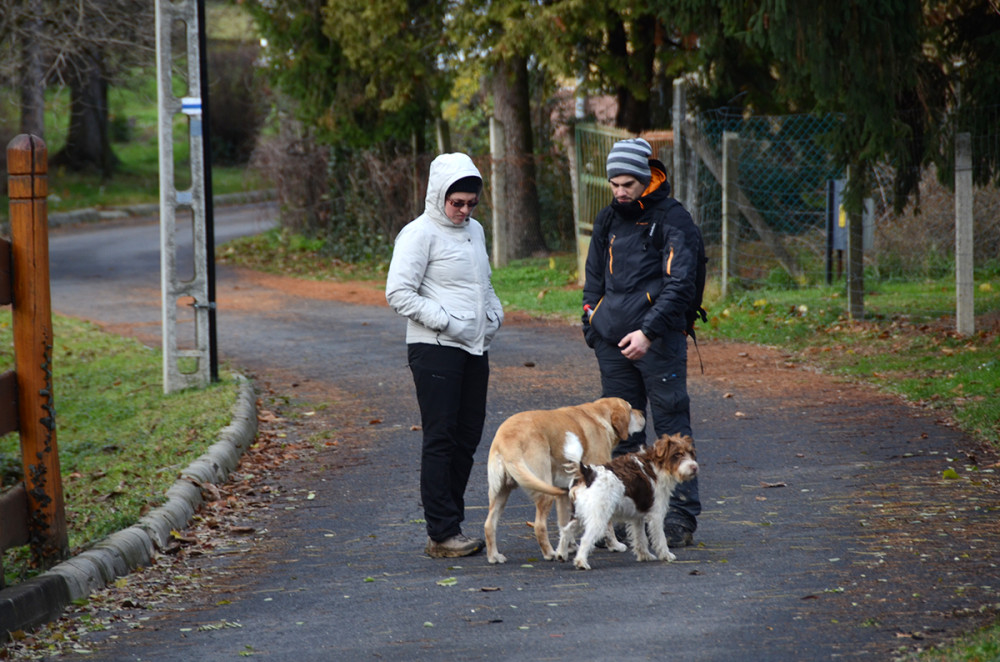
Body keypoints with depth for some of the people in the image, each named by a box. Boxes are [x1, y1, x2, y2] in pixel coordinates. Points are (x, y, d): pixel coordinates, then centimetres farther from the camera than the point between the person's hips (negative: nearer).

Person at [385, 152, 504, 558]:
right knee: (441, 440, -9)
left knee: (468, 437, 8)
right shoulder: (420, 233, -9)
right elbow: (398, 293, -14)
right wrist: (445, 322, -18)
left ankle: (450, 527, 15)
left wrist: (494, 313, 9)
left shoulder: (475, 231, 16)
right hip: (435, 350, -8)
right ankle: (442, 533, -9)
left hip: (475, 350, 8)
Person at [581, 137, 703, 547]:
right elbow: (594, 279, 26)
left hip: (658, 339, -6)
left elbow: (679, 285, -14)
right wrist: (591, 324, 15)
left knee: (671, 425, -4)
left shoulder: (672, 220, -6)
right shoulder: (608, 221, 14)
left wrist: (648, 332, -22)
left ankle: (681, 516, -2)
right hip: (613, 340, 6)